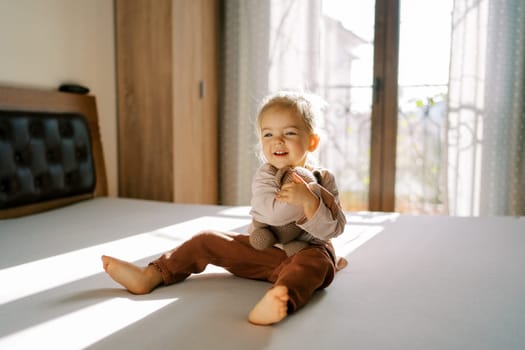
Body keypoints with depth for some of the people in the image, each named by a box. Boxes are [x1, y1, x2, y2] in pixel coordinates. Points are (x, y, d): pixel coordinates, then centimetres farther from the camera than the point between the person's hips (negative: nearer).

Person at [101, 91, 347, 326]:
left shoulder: (323, 180, -5)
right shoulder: (264, 176, -5)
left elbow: (333, 229, -14)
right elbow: (272, 213, -25)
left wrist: (310, 201, -30)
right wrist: (307, 196, -28)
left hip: (304, 252, -3)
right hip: (261, 247, 4)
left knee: (317, 262, -39)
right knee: (206, 240, -3)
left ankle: (283, 300, -68)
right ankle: (150, 276, -2)